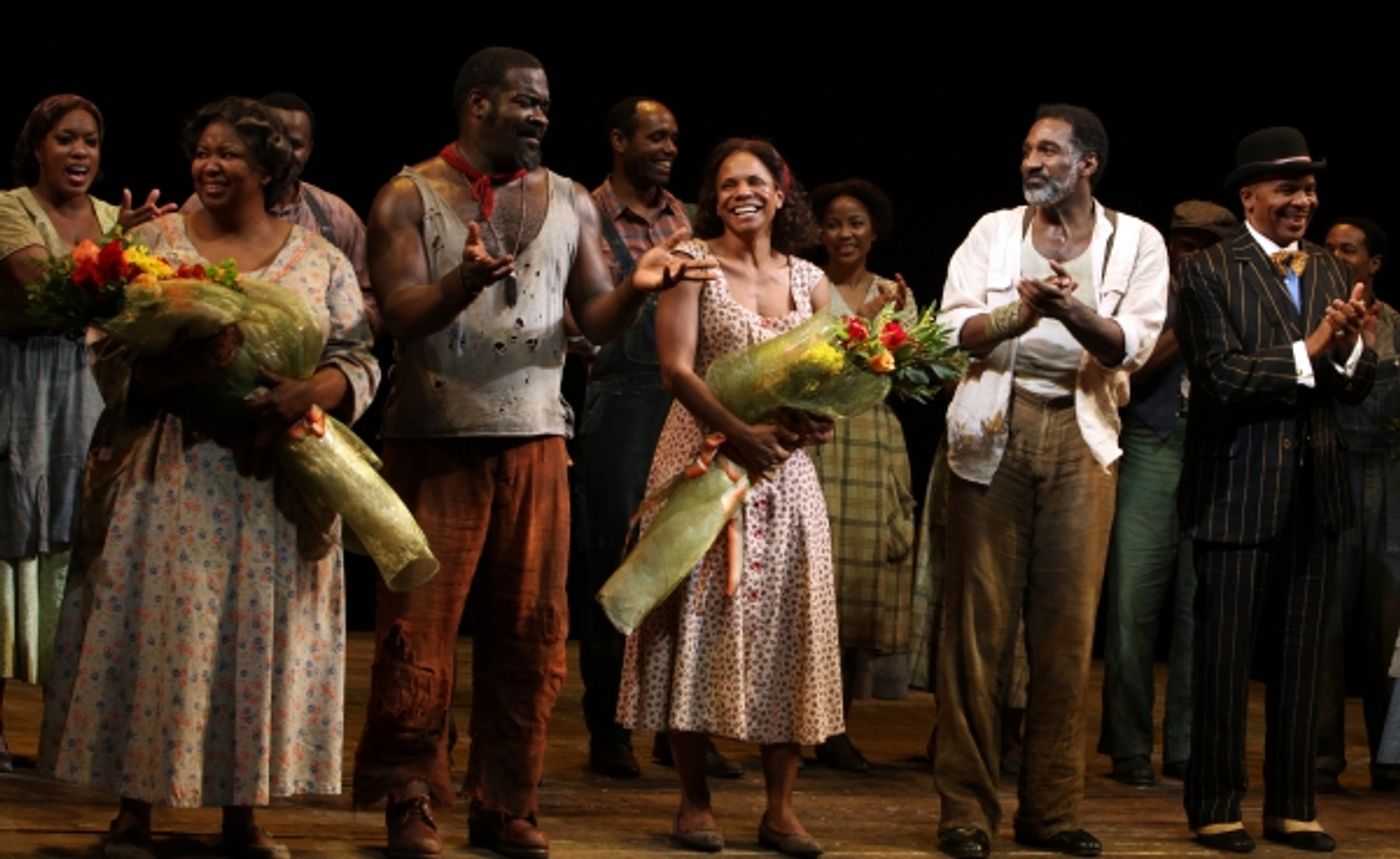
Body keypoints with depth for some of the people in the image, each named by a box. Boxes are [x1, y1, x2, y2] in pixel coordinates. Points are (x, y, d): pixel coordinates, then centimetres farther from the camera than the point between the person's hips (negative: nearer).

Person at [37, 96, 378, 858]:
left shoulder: (320, 263, 8)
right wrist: (186, 365, -22)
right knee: (154, 627, -2)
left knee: (258, 630, 2)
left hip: (270, 487, 1)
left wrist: (309, 392, -17)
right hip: (165, 480, -1)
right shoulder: (155, 243, 5)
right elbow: (111, 359, -3)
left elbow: (359, 363, 4)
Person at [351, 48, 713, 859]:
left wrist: (636, 288, -14)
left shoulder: (569, 201, 11)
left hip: (535, 440, 4)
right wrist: (465, 282, -31)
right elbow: (402, 315, -11)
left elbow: (597, 321, 8)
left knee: (530, 630, 3)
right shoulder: (411, 198, 0)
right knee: (422, 626, -3)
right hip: (436, 439, -3)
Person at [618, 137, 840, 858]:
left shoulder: (808, 281, 11)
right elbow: (677, 368, -11)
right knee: (702, 618, -1)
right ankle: (693, 800, 6)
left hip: (783, 469, 4)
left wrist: (818, 419, -12)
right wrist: (740, 434, -22)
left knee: (785, 623, 1)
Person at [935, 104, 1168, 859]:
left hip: (1080, 436, 0)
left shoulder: (1136, 244, 6)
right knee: (979, 618, -3)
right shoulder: (993, 231, 8)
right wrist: (1019, 313, -22)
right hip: (996, 429, 0)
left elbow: (1131, 346, -6)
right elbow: (956, 329, -3)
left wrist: (1071, 310, -25)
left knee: (1067, 624, 1)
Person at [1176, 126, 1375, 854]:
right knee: (1224, 653, 2)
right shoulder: (1209, 273, -6)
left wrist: (1351, 349, -14)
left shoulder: (1329, 273, 11)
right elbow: (1221, 377, -16)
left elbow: (1356, 386, 6)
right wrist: (1306, 353, -21)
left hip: (1314, 490, 5)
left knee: (1300, 653, 9)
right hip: (1237, 488, -5)